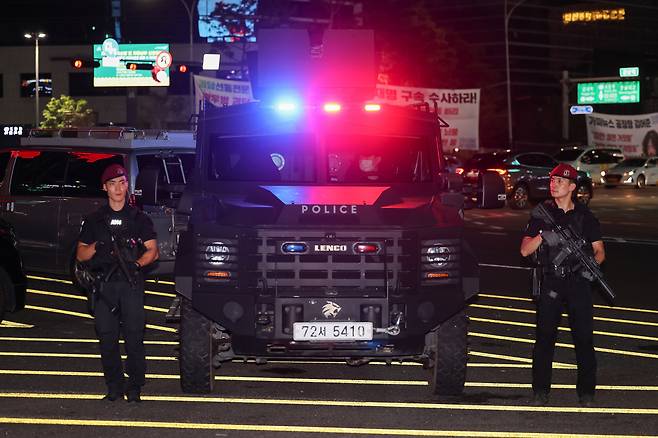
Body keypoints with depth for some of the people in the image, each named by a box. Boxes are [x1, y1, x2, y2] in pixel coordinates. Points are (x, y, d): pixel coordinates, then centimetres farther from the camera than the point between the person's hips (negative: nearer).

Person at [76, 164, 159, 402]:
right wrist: (97, 247, -8)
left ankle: (134, 386, -5)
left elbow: (152, 251, 7)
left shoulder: (139, 218, 12)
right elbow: (81, 254, 13)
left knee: (134, 334, -10)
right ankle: (114, 386, 4)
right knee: (107, 336, -2)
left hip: (132, 283, -2)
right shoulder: (94, 220, 15)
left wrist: (137, 264, -13)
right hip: (104, 284, 2)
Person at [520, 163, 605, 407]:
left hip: (578, 283, 0)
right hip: (550, 284, 0)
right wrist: (542, 236, -16)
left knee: (584, 337, 0)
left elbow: (599, 250, 9)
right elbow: (525, 250, 2)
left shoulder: (584, 215, 7)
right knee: (545, 337, 0)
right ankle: (540, 391, 7)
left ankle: (586, 392, 9)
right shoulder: (542, 214, 6)